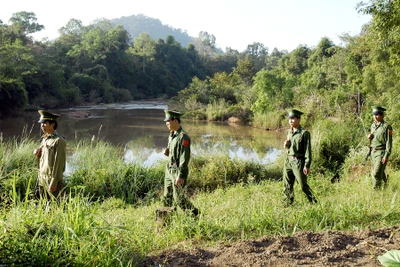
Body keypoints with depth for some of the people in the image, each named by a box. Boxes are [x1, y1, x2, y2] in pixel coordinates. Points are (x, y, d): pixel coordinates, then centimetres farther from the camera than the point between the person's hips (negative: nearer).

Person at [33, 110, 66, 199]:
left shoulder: (59, 141, -14)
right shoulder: (44, 139, 12)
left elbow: (59, 164, -17)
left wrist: (54, 183, -19)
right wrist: (37, 153, -1)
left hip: (51, 180, -8)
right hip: (41, 179, 8)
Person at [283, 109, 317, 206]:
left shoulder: (304, 133, -10)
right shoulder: (289, 132, 11)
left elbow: (308, 150, -12)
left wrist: (307, 165, -17)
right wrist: (286, 145, 0)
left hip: (298, 161, -7)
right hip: (288, 160, 7)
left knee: (303, 185, -2)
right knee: (287, 186, 10)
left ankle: (314, 203, 14)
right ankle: (288, 204, 22)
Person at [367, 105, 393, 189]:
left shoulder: (387, 126, -13)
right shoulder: (373, 125, 10)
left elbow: (389, 141, -15)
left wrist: (386, 156, -20)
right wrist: (369, 136, -1)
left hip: (381, 152, -7)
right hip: (373, 151, 7)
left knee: (377, 173, -11)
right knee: (380, 173, 19)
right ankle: (385, 187, 36)